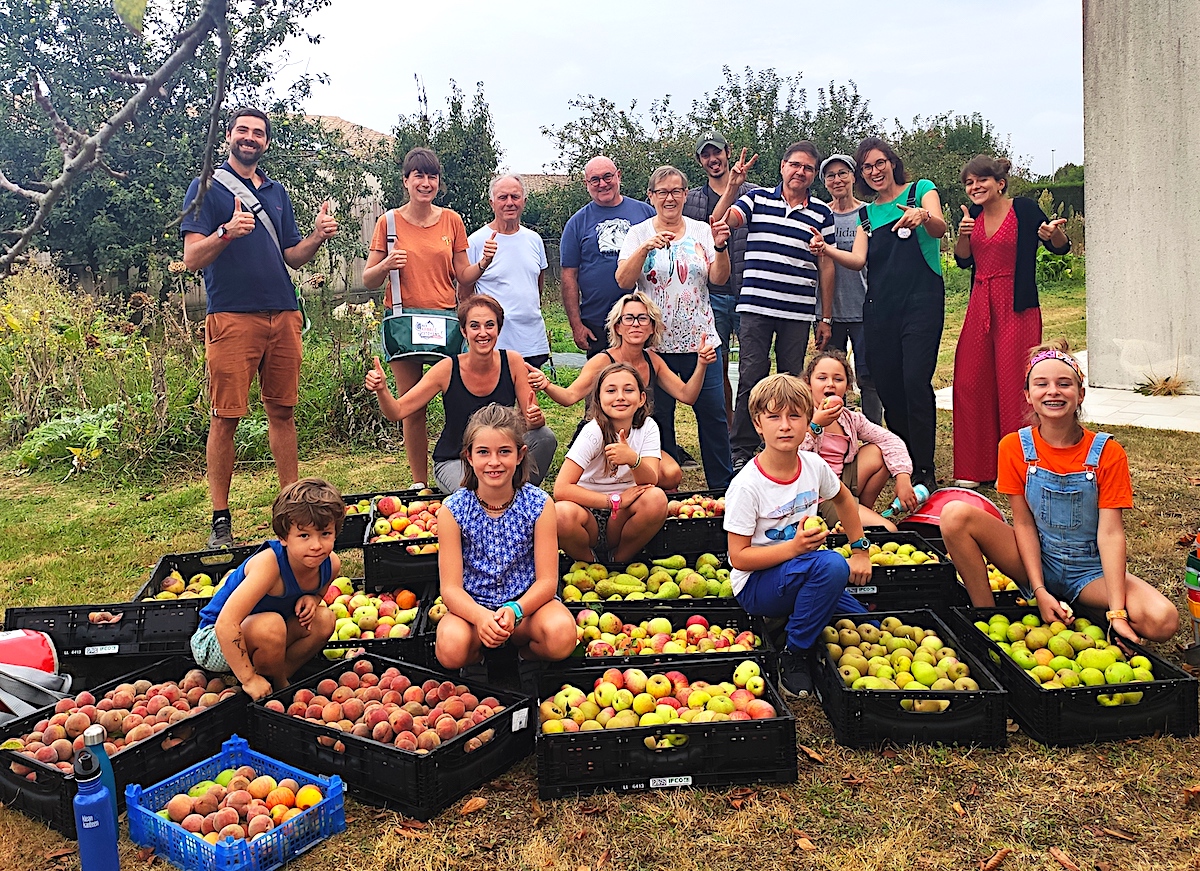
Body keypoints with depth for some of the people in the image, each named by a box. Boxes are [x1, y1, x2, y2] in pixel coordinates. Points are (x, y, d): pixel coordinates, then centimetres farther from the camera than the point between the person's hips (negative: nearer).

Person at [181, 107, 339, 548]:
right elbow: (192, 258, -6)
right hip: (232, 316, -5)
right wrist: (226, 232, -24)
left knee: (283, 412, 8)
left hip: (284, 315, 5)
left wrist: (317, 237, 1)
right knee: (225, 417, -4)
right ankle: (220, 521, 3)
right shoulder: (208, 187, 3)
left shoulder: (277, 192, 19)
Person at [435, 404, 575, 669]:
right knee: (451, 646, -33)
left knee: (561, 634, -32)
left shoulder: (539, 505, -8)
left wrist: (514, 610, -30)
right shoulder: (453, 510, -9)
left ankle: (524, 651, 3)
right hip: (472, 607, 0)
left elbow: (547, 581, -9)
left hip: (526, 601, 0)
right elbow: (451, 588, -12)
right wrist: (481, 616, -34)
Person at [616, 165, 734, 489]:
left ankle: (723, 487, 16)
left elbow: (719, 278, -3)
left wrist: (720, 246, -20)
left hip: (700, 340, 1)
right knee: (659, 419, 6)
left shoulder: (701, 231, 6)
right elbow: (624, 281, -11)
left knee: (713, 414, 2)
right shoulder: (638, 234, 3)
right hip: (655, 343, -1)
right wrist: (646, 248, -24)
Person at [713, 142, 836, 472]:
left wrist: (825, 318, 8)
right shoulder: (757, 199, 7)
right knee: (751, 380, -1)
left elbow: (826, 267, 11)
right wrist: (732, 186, -18)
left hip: (799, 313, 2)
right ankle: (741, 453, 7)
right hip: (755, 308, -1)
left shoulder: (822, 213, 10)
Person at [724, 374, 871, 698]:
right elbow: (739, 557, -19)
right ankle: (794, 655, -17)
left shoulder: (814, 465, -4)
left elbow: (844, 498, 18)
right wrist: (794, 547, -29)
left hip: (804, 575, 6)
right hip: (755, 585, -6)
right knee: (832, 565, -33)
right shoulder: (747, 486, -21)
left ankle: (793, 619, 17)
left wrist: (860, 550, 15)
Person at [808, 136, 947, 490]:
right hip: (880, 308, 5)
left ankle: (924, 470, -8)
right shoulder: (867, 213, 18)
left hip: (921, 302, -4)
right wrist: (826, 250, -14)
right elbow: (858, 259, 5)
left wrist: (923, 215, -33)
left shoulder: (920, 190, 8)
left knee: (915, 381, -15)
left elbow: (940, 228, -11)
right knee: (887, 384, 3)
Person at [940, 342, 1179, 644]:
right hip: (1035, 562, 1)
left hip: (1090, 571, 0)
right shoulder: (1014, 447, -8)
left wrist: (1117, 612, -24)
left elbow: (1110, 532, -17)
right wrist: (1040, 591, -18)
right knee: (955, 515, -24)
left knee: (1163, 621, -29)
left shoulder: (1107, 453, -12)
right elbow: (1024, 523, -8)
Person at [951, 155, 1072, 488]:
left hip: (1017, 309, -6)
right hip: (980, 306, 6)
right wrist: (964, 234, -7)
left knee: (1013, 386, -5)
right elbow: (963, 260, 10)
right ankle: (975, 467, 16)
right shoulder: (973, 214, 9)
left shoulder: (1024, 209, -7)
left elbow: (1060, 248, -1)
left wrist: (1054, 233, -23)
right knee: (969, 384, 5)